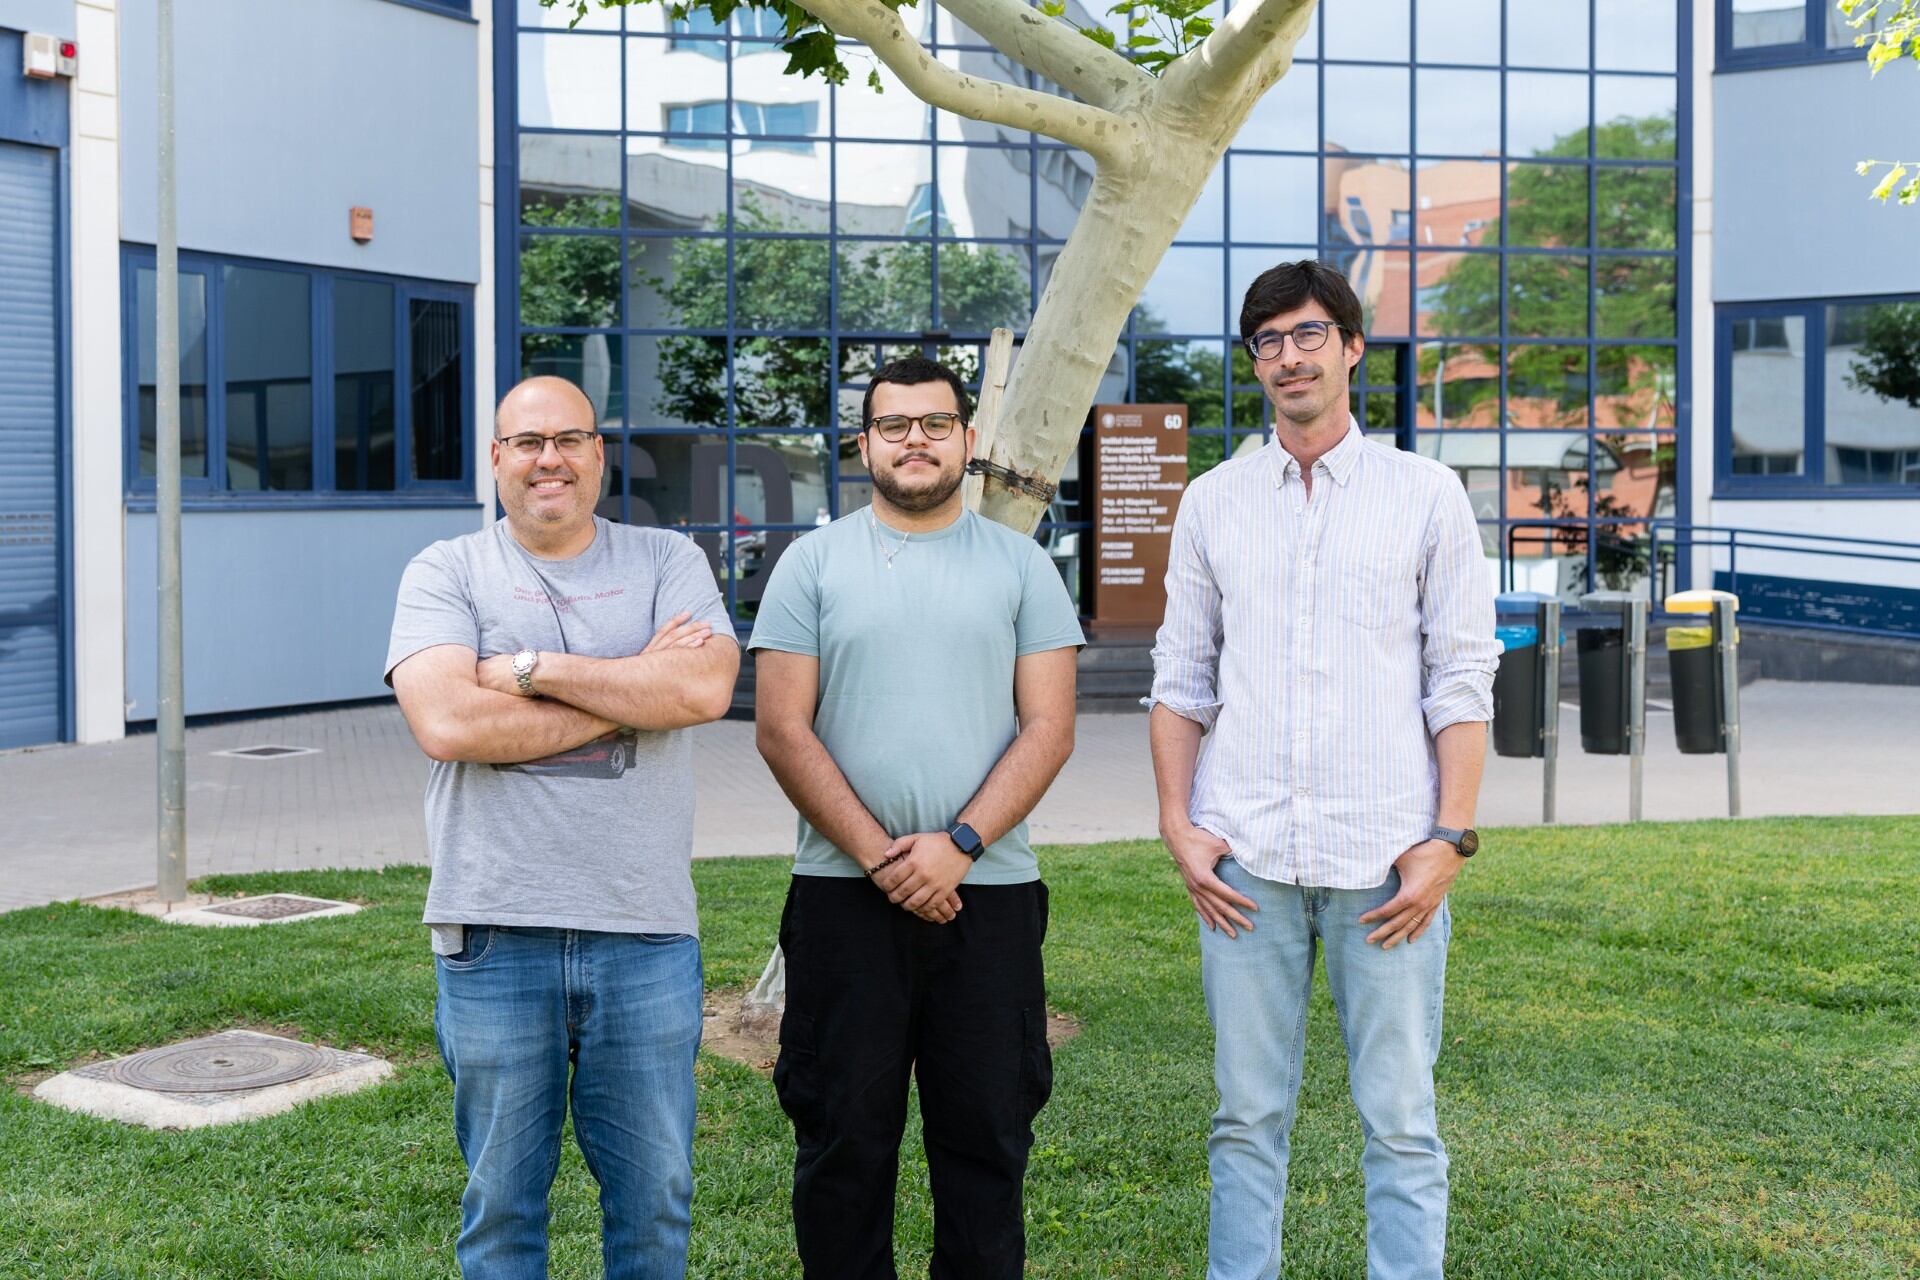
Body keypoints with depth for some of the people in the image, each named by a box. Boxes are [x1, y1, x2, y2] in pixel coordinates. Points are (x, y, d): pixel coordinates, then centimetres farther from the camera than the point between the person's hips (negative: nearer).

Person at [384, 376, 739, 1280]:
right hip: (495, 933, -1)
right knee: (502, 1201, 12)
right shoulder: (446, 572, 4)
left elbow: (704, 688, -12)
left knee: (655, 1193, 11)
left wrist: (532, 669, -12)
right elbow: (448, 723, -14)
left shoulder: (667, 562, 7)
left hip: (646, 931, 1)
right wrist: (633, 687, -10)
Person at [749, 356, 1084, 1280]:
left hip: (988, 894, 1)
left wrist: (958, 844, -12)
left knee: (987, 1134, 7)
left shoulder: (1020, 566, 7)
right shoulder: (814, 563, 5)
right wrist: (879, 855, -10)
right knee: (842, 1136, 7)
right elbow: (782, 730, -1)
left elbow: (1048, 728, 0)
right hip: (843, 892, 0)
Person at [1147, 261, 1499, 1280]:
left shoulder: (1425, 494, 5)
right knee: (1246, 1116, 8)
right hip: (1245, 857, 2)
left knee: (1399, 1119, 2)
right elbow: (1181, 679, 13)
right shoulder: (1213, 501, 12)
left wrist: (1449, 840, -6)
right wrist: (1177, 825, 2)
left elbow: (1462, 682, 3)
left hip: (1386, 856, -2)